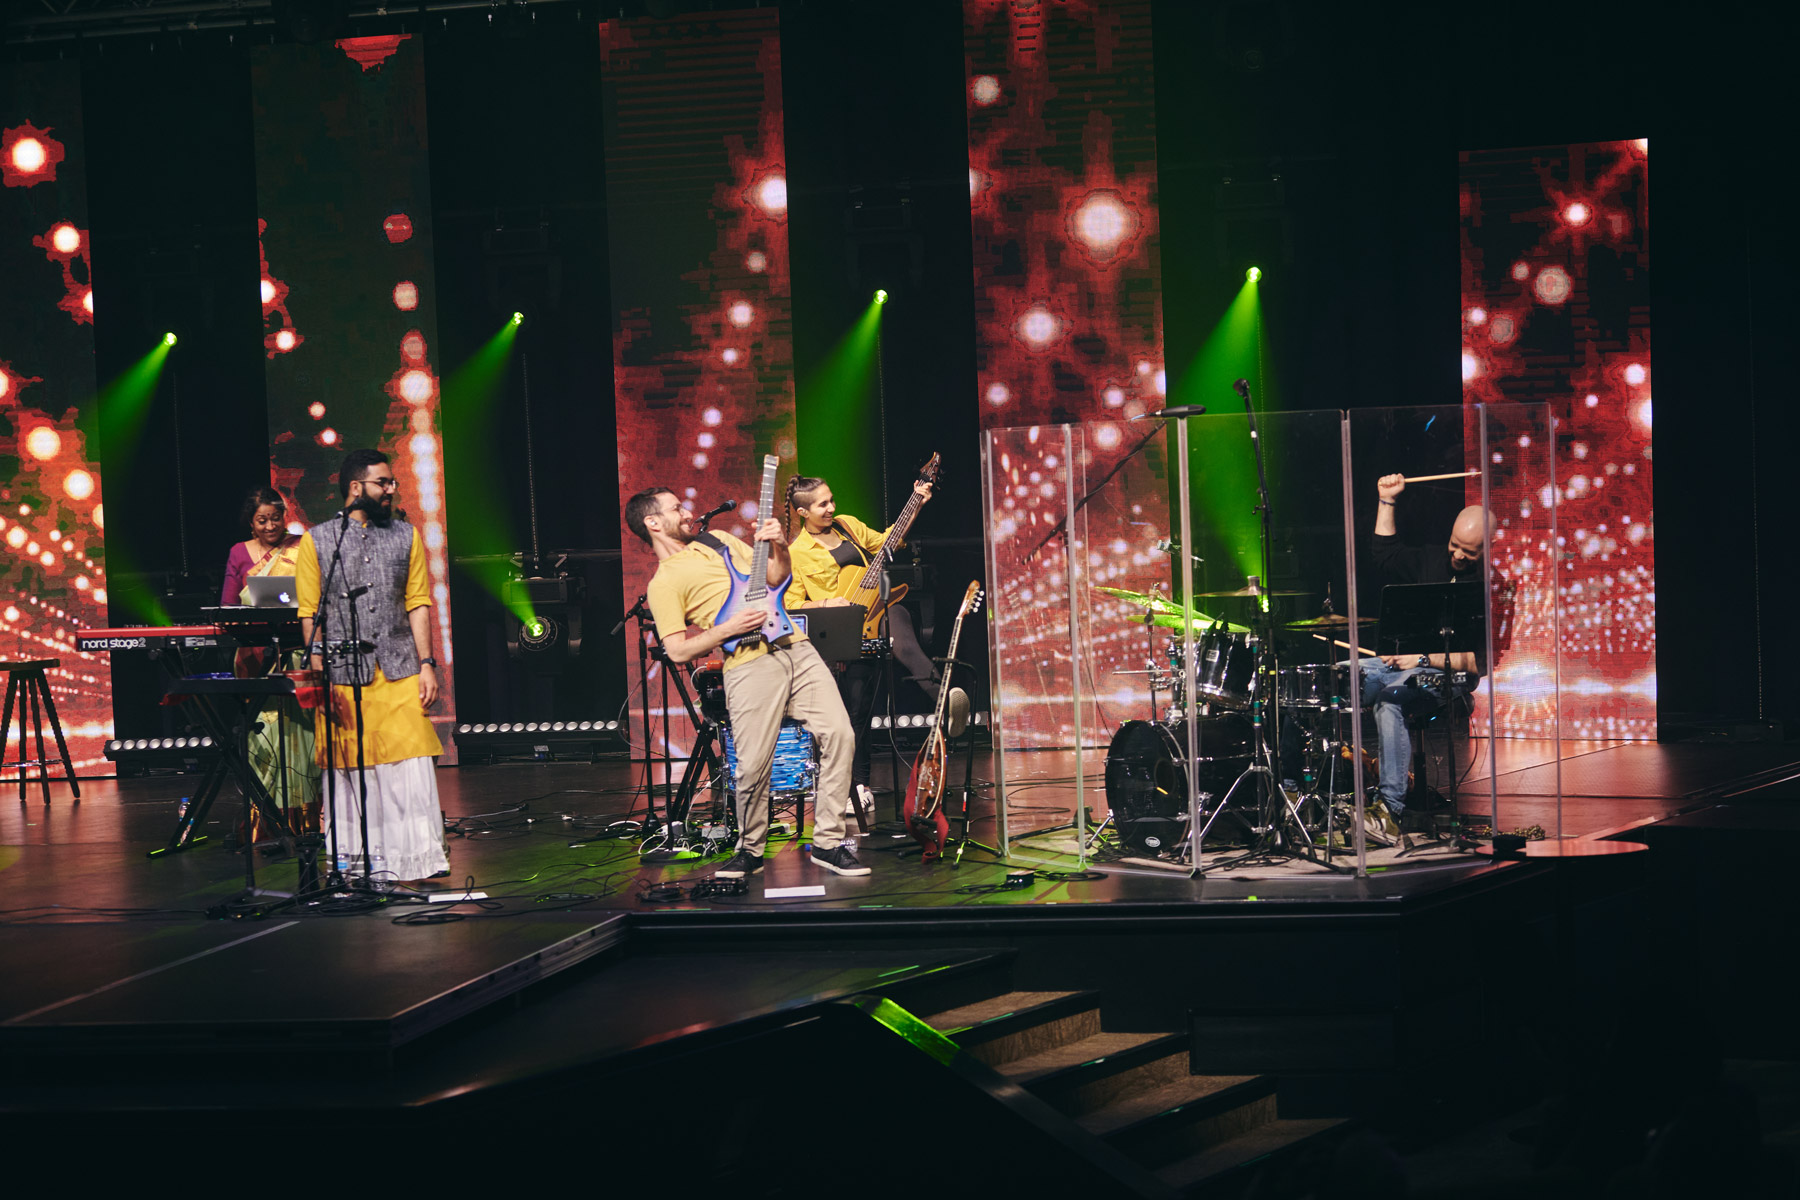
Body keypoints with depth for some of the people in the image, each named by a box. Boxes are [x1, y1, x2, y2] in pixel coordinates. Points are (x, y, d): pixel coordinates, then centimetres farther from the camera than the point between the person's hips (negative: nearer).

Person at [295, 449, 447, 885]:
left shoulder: (406, 536, 12)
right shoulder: (317, 542, 3)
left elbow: (418, 603, 11)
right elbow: (309, 615, 2)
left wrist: (426, 663, 2)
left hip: (400, 673, 2)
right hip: (343, 675, -2)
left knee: (410, 765, -5)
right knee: (349, 770, 1)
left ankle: (418, 858, -1)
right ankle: (355, 863, 10)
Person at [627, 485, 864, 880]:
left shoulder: (718, 540, 24)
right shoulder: (663, 583, 3)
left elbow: (776, 577, 28)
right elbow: (677, 651, -4)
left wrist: (779, 547, 8)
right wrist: (728, 629, -13)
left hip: (796, 648, 6)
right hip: (750, 666, -6)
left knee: (839, 734, -7)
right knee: (753, 766, -11)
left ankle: (828, 844, 2)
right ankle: (750, 851, 15)